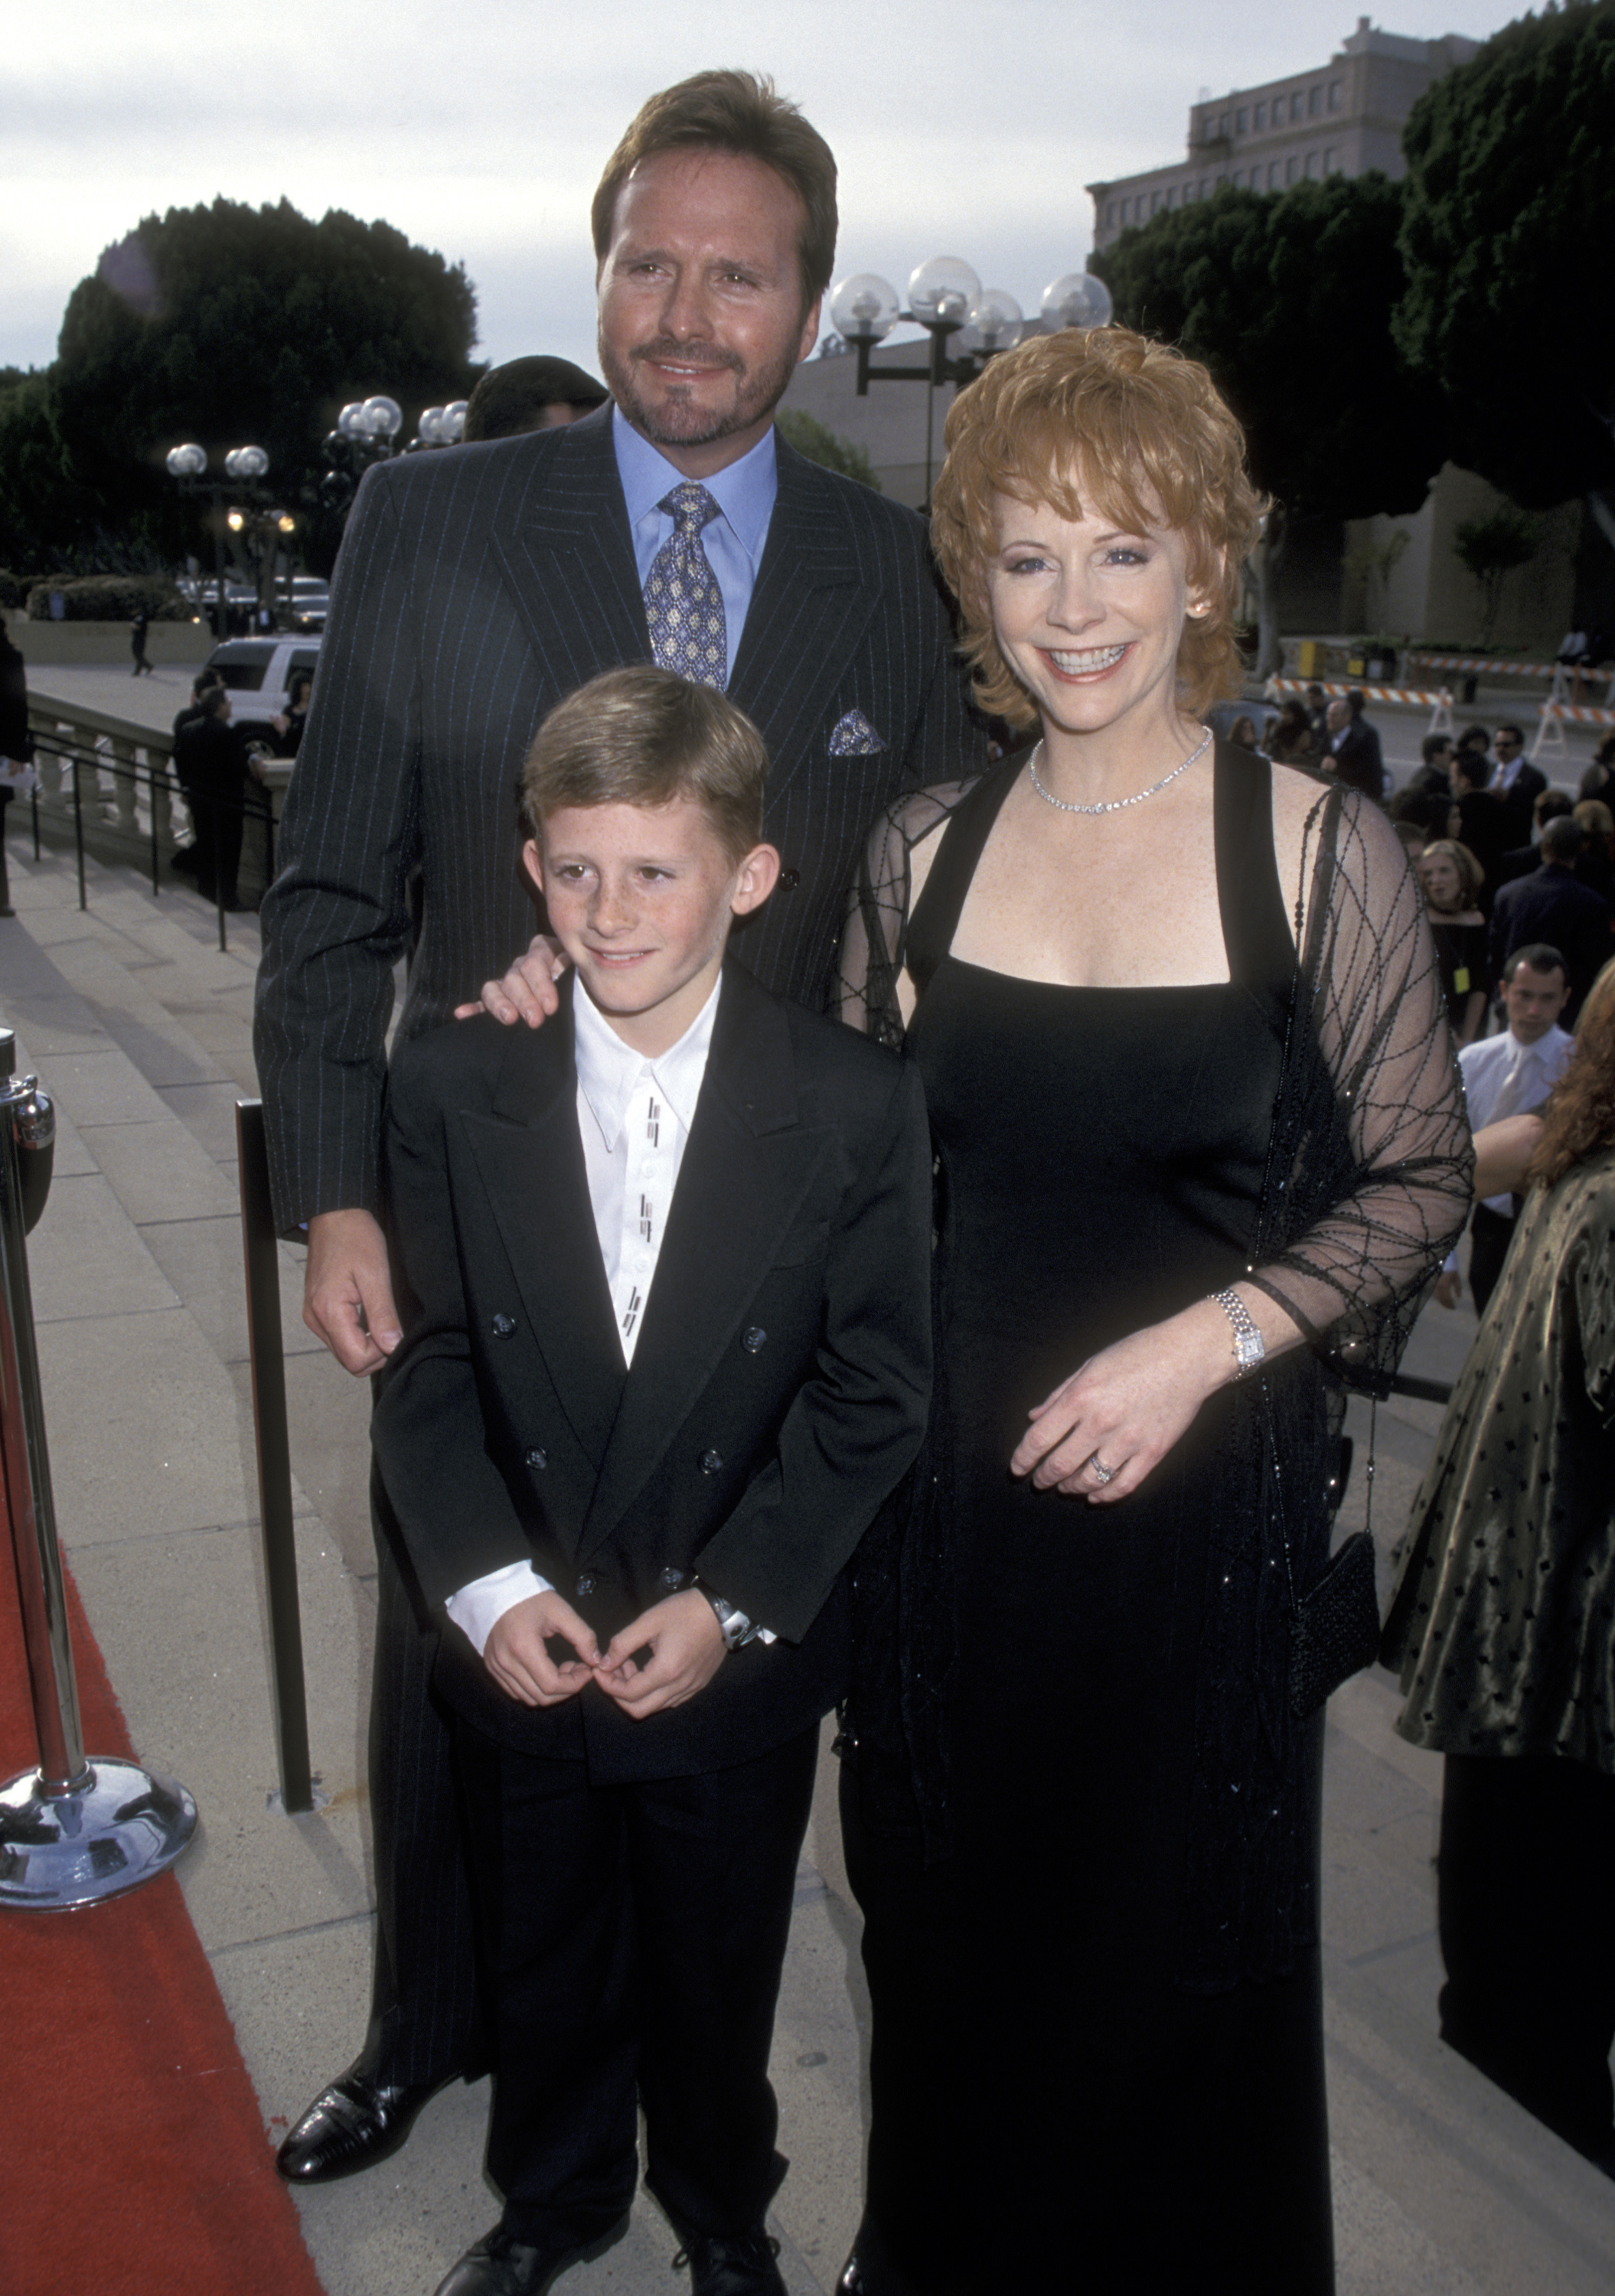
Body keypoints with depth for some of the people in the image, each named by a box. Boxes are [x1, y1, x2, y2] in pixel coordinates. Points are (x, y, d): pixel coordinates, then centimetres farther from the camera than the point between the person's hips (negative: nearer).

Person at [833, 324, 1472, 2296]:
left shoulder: (1322, 854, -9)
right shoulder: (921, 854, 2)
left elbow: (1417, 1179, -5)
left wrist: (1202, 1342, -18)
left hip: (1201, 1494, -3)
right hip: (949, 1493, 3)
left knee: (1175, 1959, 13)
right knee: (950, 1937, 19)